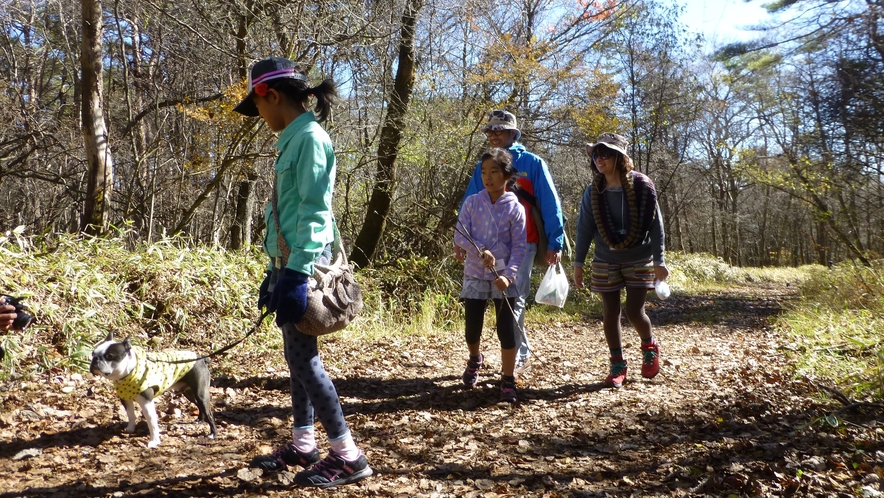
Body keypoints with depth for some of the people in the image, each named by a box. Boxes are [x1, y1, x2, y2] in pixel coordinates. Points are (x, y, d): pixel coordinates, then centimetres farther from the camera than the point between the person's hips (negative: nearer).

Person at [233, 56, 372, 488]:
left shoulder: (309, 137, -12)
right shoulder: (294, 140, 17)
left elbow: (313, 212, -19)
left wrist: (297, 273, -23)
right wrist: (278, 271, 20)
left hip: (304, 264, -9)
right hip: (291, 262, 9)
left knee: (303, 359, -6)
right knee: (298, 357, 13)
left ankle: (348, 456, 2)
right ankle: (302, 445, 25)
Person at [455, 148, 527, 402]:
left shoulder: (515, 208, -5)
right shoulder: (472, 202, -2)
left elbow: (520, 246, -7)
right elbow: (460, 237, -6)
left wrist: (509, 275, -19)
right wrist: (480, 251, -24)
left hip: (503, 277, -1)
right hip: (475, 274, 1)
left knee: (506, 329, -3)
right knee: (472, 328, 8)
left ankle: (508, 381, 11)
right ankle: (475, 360, 41)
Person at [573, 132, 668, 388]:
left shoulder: (642, 187, -11)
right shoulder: (593, 192, -4)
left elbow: (655, 225, -7)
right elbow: (584, 228, 1)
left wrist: (659, 261, -8)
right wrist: (578, 263, 0)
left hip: (639, 260, -2)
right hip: (606, 262, 3)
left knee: (634, 312, -5)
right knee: (610, 314, 3)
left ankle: (649, 346, 27)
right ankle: (617, 365, 17)